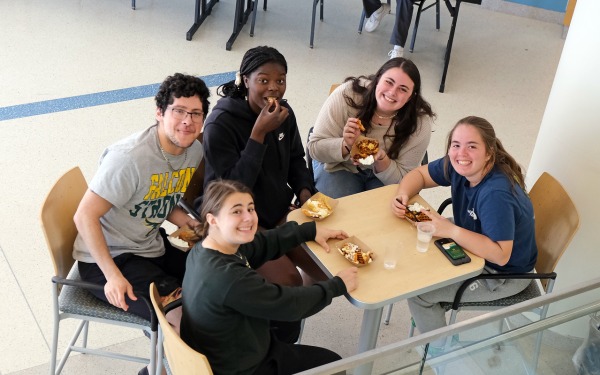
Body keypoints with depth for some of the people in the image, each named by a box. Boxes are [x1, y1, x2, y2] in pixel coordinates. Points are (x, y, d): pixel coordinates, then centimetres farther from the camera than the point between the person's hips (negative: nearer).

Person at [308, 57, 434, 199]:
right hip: (340, 166, -1)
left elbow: (404, 177, -15)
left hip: (385, 175, 1)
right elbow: (315, 147, -18)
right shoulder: (346, 95, -24)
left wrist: (381, 160, -35)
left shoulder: (420, 123, -21)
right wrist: (346, 145, -37)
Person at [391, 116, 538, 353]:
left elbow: (500, 255, -37)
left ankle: (441, 351, 15)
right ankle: (430, 315, 32)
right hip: (475, 247, 8)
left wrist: (451, 230, -39)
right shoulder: (459, 167, -13)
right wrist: (403, 195, -19)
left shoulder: (496, 195, -37)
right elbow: (419, 174, 2)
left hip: (505, 275, -8)